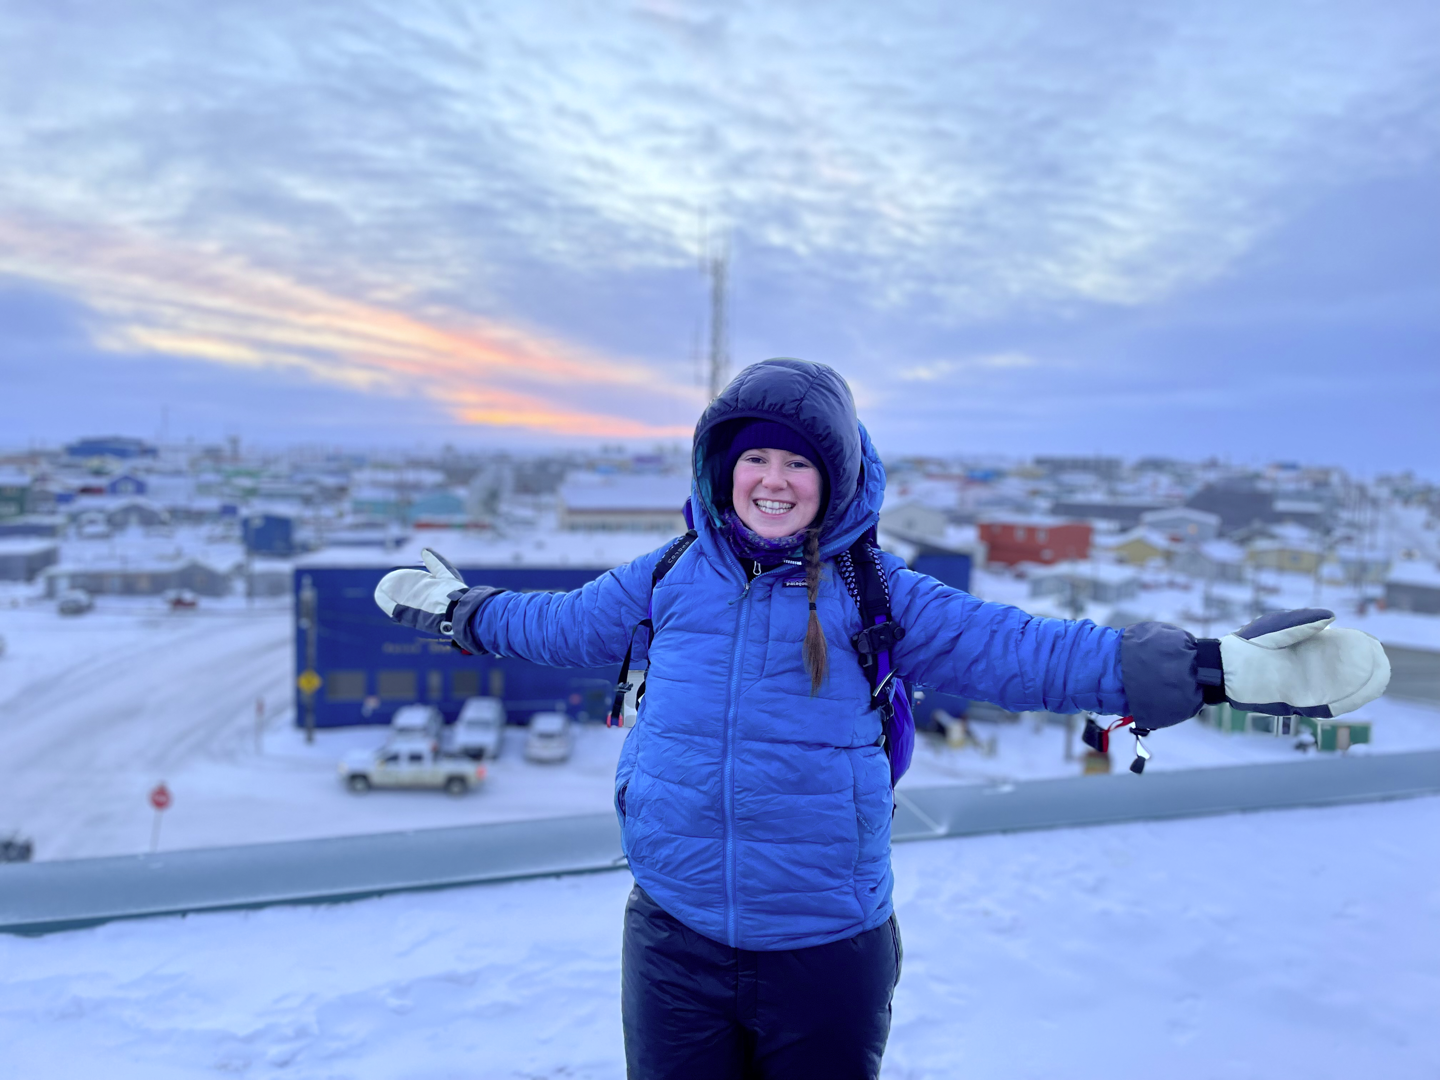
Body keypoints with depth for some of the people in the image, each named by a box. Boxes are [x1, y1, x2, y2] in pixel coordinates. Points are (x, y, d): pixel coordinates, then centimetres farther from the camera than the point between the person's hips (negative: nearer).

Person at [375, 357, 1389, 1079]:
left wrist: (1211, 667, -17)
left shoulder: (879, 596, -6)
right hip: (675, 940, 2)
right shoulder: (669, 578, 1)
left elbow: (1027, 650, -9)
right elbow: (563, 624, 19)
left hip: (829, 951, -1)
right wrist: (462, 608, 30)